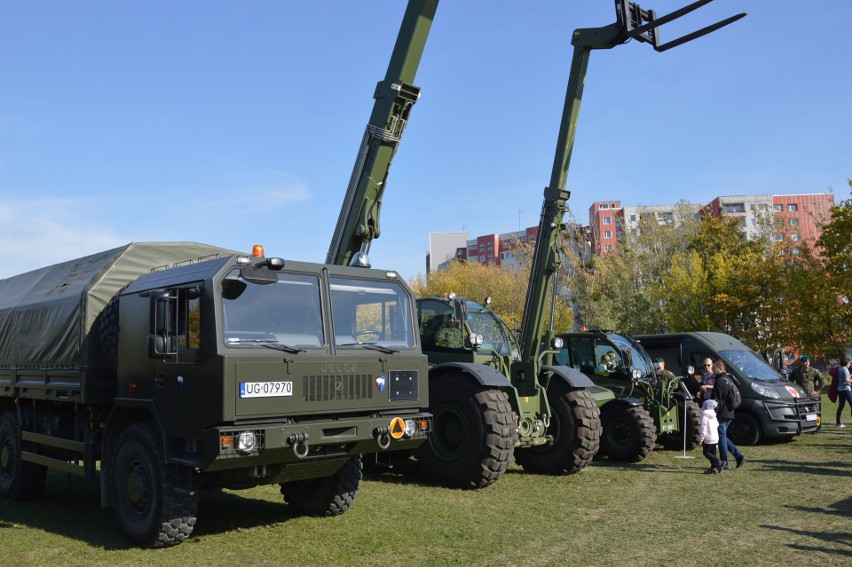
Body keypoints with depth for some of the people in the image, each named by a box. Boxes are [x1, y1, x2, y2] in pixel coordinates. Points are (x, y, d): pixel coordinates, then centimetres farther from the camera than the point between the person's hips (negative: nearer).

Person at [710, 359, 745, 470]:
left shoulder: (720, 382, -15)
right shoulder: (729, 379, 15)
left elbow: (716, 400, -19)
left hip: (722, 414, -9)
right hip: (730, 414, 9)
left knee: (721, 437, -1)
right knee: (723, 436, 18)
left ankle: (724, 463, 4)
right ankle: (739, 455, 10)